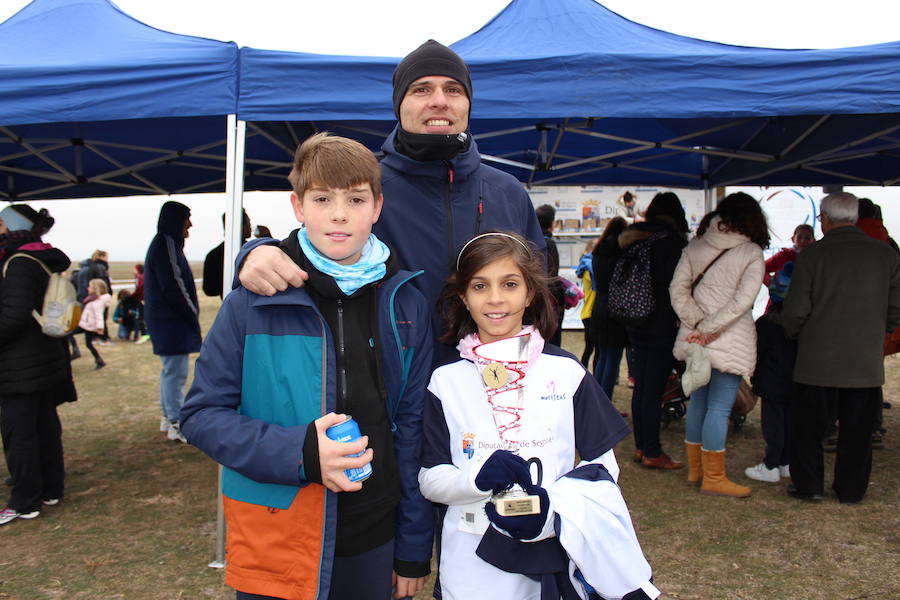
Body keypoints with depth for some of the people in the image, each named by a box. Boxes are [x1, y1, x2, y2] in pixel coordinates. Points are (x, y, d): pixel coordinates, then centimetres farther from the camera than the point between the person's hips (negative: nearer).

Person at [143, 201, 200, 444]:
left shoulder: (165, 244, 17)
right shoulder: (166, 245, -15)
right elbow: (174, 287, -20)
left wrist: (191, 313, 15)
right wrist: (193, 314, -11)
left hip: (166, 319, 11)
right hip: (172, 321, -11)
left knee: (171, 370, 17)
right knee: (176, 372, -6)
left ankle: (169, 417, 27)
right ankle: (177, 424, -1)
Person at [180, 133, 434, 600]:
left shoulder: (405, 306, -2)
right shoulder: (252, 303, -9)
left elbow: (411, 429, 2)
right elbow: (201, 414, -5)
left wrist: (413, 551, 4)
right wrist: (299, 452, -20)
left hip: (372, 544, 2)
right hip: (274, 548, -2)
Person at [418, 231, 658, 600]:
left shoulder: (566, 373, -4)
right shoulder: (445, 381, -3)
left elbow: (602, 466, 0)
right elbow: (429, 479, -2)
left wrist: (553, 507, -17)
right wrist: (478, 477, -21)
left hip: (555, 552, 0)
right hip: (473, 560, 0)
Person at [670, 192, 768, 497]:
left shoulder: (695, 246, 6)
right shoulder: (752, 252, -6)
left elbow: (678, 289, -1)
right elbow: (743, 300, -15)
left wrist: (698, 323, -6)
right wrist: (709, 330, -15)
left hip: (696, 340, 5)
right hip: (730, 343, -5)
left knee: (697, 402, 14)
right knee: (719, 408, 0)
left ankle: (695, 469, 25)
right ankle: (714, 478, 7)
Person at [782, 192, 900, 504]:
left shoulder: (812, 255, -10)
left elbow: (795, 310, -9)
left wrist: (794, 333, 11)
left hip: (818, 358, -3)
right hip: (867, 360, 3)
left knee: (809, 425, 10)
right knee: (857, 429, 13)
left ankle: (809, 485, 16)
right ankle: (851, 489, 21)